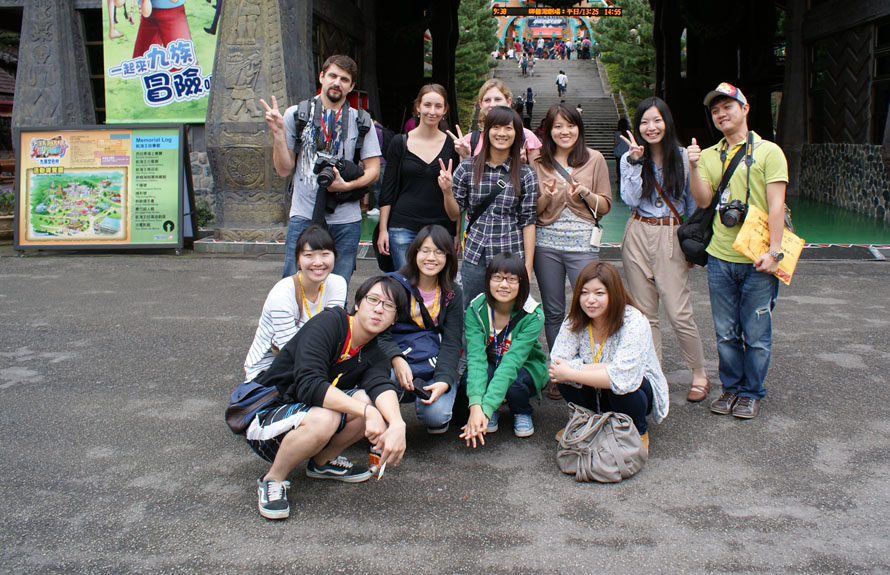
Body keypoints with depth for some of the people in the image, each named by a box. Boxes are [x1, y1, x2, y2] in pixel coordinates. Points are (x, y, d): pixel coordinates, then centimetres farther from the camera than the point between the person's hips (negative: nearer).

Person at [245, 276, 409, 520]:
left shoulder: (374, 356, 1)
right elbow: (309, 385, -32)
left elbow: (381, 386, -22)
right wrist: (366, 411, -40)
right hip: (266, 415, -6)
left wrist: (397, 425, -44)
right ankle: (272, 480, -11)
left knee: (368, 400, -18)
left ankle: (323, 461, 5)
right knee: (323, 418, -36)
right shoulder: (328, 323, -18)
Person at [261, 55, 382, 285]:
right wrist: (278, 132, -10)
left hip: (346, 221, 1)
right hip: (304, 216, -1)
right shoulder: (295, 115, 6)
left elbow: (373, 170, 6)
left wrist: (347, 185, -11)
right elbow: (284, 169, 4)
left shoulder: (361, 121, 8)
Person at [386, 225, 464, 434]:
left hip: (435, 366, 2)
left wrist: (444, 381, -19)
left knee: (436, 415, -26)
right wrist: (397, 363, -25)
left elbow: (451, 342, -1)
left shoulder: (452, 294, 6)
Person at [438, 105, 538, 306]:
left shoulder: (525, 174, -1)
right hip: (475, 255, 1)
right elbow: (455, 214, 8)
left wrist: (528, 266, -4)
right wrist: (447, 191, -12)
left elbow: (528, 221, -1)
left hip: (511, 256, -1)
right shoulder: (467, 168, 1)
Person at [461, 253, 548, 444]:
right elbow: (475, 356, -31)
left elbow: (512, 362, -36)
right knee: (471, 379, -33)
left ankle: (522, 413, 1)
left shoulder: (533, 316, -25)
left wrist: (485, 408, -47)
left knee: (514, 383, -35)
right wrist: (475, 405, -47)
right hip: (489, 366, 1)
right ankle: (491, 413, 1)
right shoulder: (476, 309, -20)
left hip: (525, 367, -1)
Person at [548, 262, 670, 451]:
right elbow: (556, 363, -24)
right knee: (565, 378, -24)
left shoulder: (633, 322, -27)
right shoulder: (574, 322, -13)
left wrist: (570, 373, -32)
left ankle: (639, 431, -4)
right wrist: (604, 368, -33)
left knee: (619, 386, -35)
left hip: (639, 390, -3)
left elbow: (622, 378, -38)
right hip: (596, 394, 3)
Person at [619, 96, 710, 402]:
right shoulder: (630, 158, 5)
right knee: (645, 313, 7)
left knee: (678, 312, -7)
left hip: (672, 236, -2)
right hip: (638, 236, 3)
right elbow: (630, 199, -7)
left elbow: (693, 202, 5)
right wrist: (636, 161, -13)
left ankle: (700, 375, 11)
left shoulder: (683, 157, 0)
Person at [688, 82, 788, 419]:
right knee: (726, 333, 12)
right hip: (720, 257, 4)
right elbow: (703, 201, 1)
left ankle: (751, 392, 19)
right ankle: (731, 388, 27)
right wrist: (693, 167, -13)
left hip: (758, 260, -4)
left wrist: (774, 251, -13)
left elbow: (775, 205, -6)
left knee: (756, 334, 4)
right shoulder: (708, 155, 11)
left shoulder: (768, 152, -1)